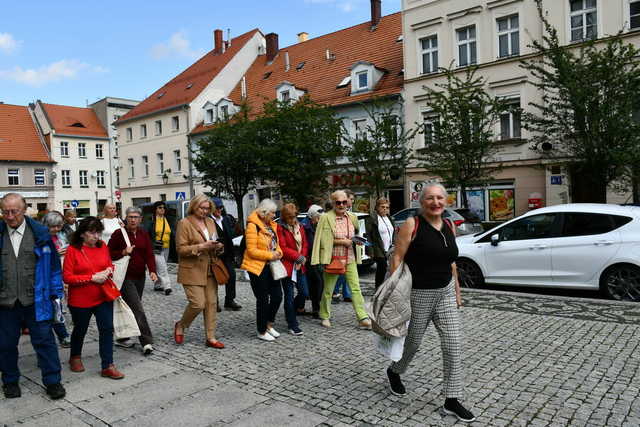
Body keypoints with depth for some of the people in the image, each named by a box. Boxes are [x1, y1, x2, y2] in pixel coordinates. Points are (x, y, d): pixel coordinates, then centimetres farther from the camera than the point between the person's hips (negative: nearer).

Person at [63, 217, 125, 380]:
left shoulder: (102, 246, 0)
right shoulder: (73, 250, -13)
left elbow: (110, 264, 15)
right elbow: (67, 277, -15)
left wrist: (109, 270, -9)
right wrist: (92, 278, -22)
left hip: (103, 297, 3)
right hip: (81, 300, -3)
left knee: (107, 329, -1)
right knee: (80, 330, 18)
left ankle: (107, 366, 8)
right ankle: (75, 357, 45)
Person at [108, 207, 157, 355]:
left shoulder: (144, 234, 7)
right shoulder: (118, 233, -6)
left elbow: (149, 254, 1)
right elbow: (109, 254, -2)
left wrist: (152, 271, -13)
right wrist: (123, 252, -19)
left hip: (140, 277, 6)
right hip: (125, 278, -5)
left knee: (130, 308, 15)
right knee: (138, 309, -10)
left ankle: (122, 338, 31)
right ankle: (147, 342, -7)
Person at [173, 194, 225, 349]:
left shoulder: (210, 222, 12)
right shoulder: (184, 223, -7)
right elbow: (181, 249, -11)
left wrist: (218, 246, 0)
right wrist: (201, 247, -21)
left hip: (210, 270, 6)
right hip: (192, 271, -6)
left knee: (211, 303, 6)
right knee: (198, 304, -9)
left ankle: (211, 338, 16)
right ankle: (180, 325, 20)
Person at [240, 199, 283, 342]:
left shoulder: (271, 225, 11)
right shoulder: (253, 225, -15)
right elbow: (252, 250, -19)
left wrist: (278, 252, 1)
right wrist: (270, 255, -17)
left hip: (271, 266, 8)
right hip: (258, 267, -8)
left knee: (277, 296, 9)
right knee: (263, 299, 1)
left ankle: (269, 325, 29)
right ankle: (261, 332, 17)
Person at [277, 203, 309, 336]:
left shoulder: (299, 227, 12)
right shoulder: (280, 228, -9)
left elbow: (305, 244, 12)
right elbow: (283, 248, -14)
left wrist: (303, 257, -5)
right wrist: (298, 256, -13)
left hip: (300, 266, 6)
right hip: (287, 266, -6)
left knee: (304, 293, 6)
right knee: (289, 296, 1)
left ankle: (292, 310, 35)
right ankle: (292, 325, 11)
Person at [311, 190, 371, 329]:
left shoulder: (352, 217, 7)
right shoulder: (326, 218, -8)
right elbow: (324, 240, -12)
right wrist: (342, 241, -15)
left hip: (350, 259, 4)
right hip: (333, 259, -4)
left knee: (356, 288, 0)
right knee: (328, 290, 7)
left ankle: (363, 318, 3)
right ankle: (325, 317, 25)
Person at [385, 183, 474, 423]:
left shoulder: (449, 227, 5)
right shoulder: (412, 225, -12)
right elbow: (397, 258, -13)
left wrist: (457, 290, 17)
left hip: (446, 293, 5)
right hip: (418, 295, -5)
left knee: (453, 345, 1)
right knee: (412, 342, 12)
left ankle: (452, 401, 13)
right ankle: (394, 372, 43)